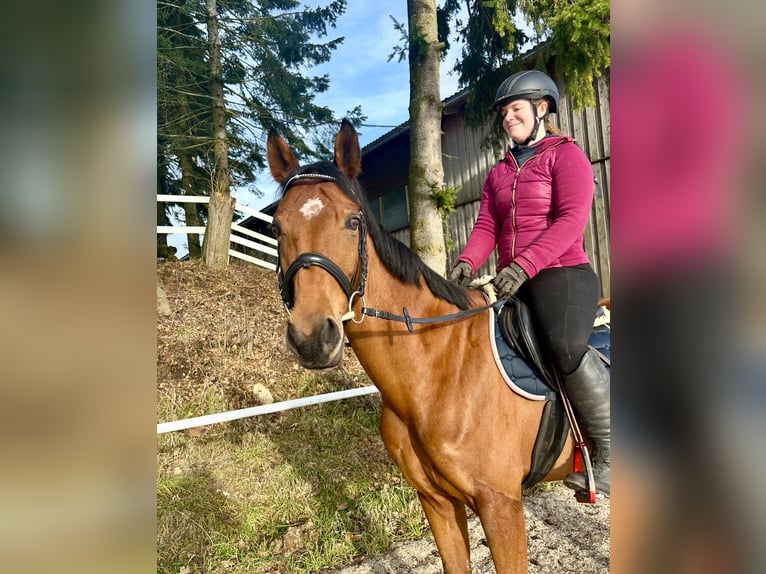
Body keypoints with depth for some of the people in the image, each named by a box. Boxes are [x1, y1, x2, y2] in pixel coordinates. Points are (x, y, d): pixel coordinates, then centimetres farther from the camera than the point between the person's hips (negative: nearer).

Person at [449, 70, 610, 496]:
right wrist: (467, 263, -13)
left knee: (566, 347, -31)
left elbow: (571, 220, -15)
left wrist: (524, 265, -27)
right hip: (512, 282, 8)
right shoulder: (499, 174, 19)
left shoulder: (566, 154, 0)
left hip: (562, 274, -8)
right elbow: (486, 226, 8)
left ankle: (607, 451, -10)